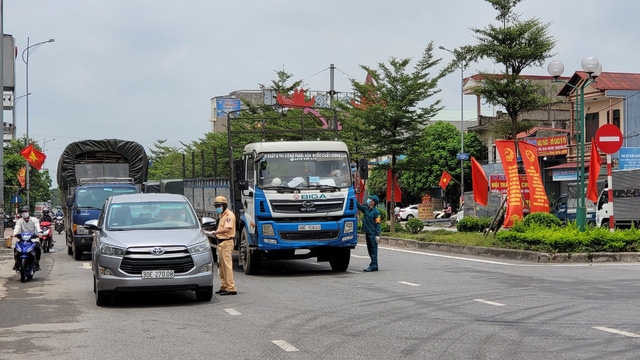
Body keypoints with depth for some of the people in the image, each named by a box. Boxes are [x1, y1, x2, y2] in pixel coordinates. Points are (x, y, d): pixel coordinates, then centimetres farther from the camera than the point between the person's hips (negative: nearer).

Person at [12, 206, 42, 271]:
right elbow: (17, 227, -14)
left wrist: (39, 233, -39)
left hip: (33, 238, -2)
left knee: (37, 247, -30)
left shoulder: (34, 220, 2)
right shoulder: (19, 221, 6)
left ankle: (37, 263, -17)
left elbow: (37, 227, -17)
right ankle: (16, 262, -6)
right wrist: (15, 233, -38)